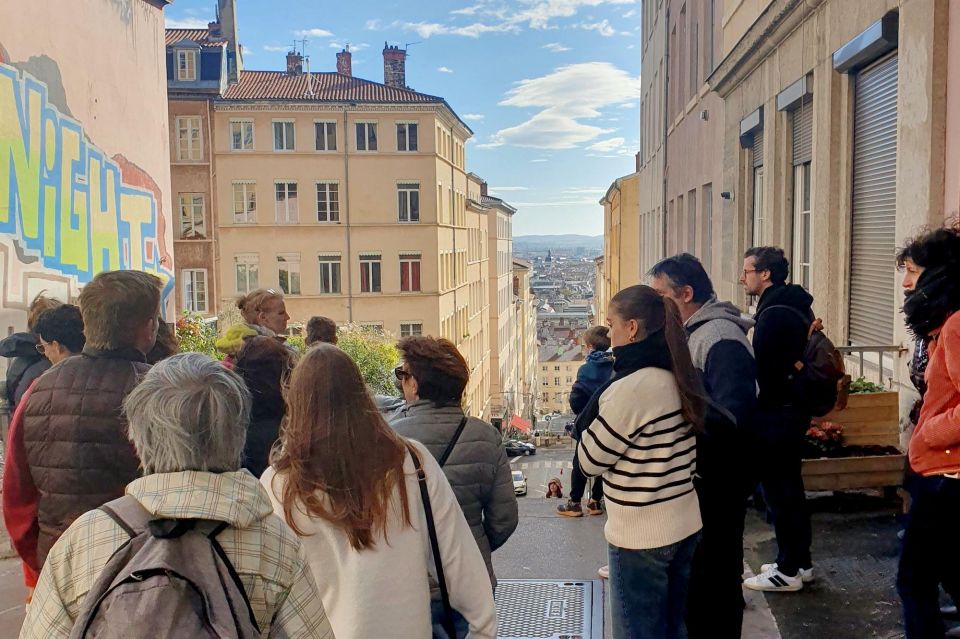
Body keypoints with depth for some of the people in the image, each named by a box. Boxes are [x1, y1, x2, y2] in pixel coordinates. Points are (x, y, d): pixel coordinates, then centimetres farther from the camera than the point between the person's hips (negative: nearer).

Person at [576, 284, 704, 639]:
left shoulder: (630, 387, -22)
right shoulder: (681, 377, 3)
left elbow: (590, 460, -13)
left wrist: (596, 407, -3)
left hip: (640, 536, -8)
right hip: (685, 525, 8)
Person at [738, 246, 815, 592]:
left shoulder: (774, 314, -19)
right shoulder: (797, 306, 13)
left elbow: (761, 369, -20)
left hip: (775, 414, -10)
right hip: (794, 408, 10)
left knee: (778, 490, -1)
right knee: (791, 486, 17)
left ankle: (788, 570, 9)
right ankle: (800, 562, 28)